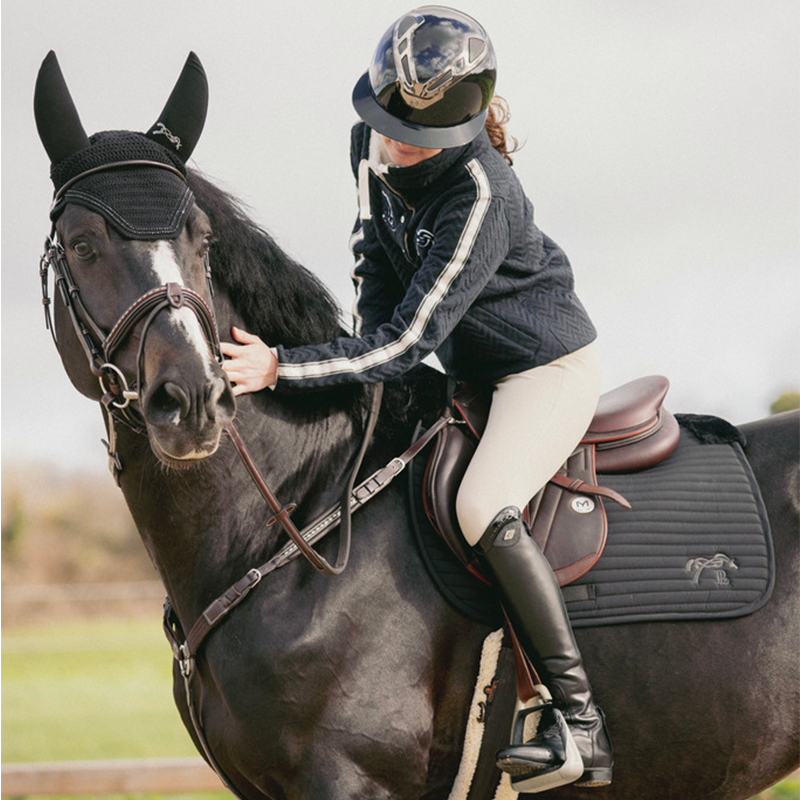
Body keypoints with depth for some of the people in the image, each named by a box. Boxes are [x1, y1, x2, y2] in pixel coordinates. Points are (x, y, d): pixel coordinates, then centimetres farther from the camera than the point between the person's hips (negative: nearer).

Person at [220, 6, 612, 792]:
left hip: (550, 367, -9)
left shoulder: (479, 197, -31)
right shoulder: (369, 147, -7)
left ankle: (581, 725, -29)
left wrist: (279, 367, -35)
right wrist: (363, 349, -3)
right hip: (472, 369, 9)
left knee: (482, 506, -30)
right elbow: (376, 256, 11)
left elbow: (406, 342, -32)